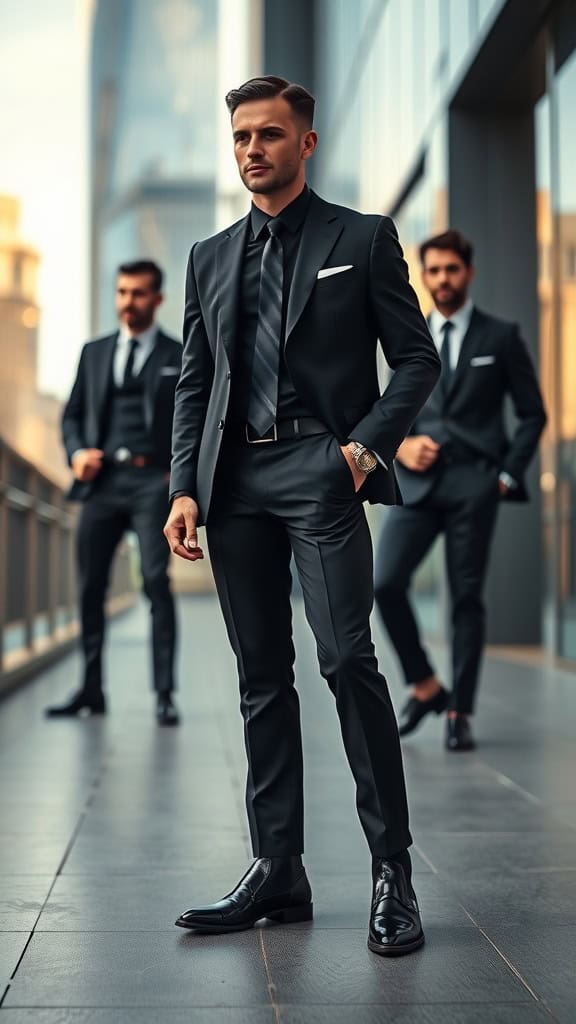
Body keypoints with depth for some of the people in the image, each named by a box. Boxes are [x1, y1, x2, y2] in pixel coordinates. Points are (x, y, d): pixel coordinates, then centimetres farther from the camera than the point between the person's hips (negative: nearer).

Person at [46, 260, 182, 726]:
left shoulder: (180, 357, 8)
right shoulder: (94, 352, 17)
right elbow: (72, 414, 18)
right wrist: (77, 452, -2)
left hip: (153, 481, -4)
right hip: (102, 480, 4)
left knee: (156, 580, -11)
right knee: (91, 586, 4)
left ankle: (165, 693, -7)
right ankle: (91, 689, 14)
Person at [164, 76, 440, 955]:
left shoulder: (362, 240, 6)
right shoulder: (210, 258, 18)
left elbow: (417, 359, 4)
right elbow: (193, 384, 16)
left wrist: (369, 444, -10)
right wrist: (185, 487, 4)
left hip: (320, 470, -4)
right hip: (236, 480, 5)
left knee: (347, 660, -15)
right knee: (262, 677, 6)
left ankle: (393, 871, -5)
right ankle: (277, 871, 12)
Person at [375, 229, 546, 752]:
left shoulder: (501, 337, 5)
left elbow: (532, 413, 6)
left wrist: (509, 474, -3)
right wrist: (401, 444, -3)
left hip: (473, 483, -3)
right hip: (419, 480, 3)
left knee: (467, 597, -1)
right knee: (387, 584, -11)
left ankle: (460, 713, 8)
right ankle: (425, 686, 8)